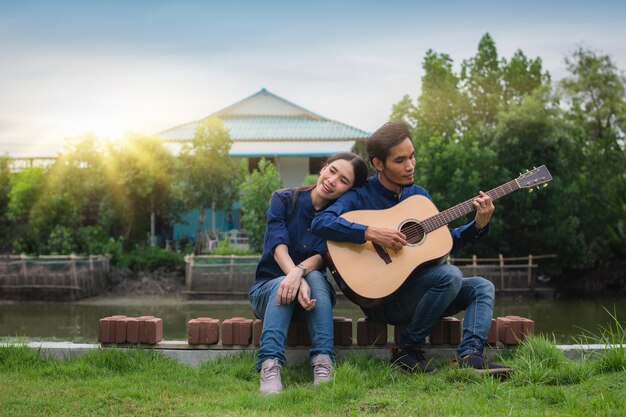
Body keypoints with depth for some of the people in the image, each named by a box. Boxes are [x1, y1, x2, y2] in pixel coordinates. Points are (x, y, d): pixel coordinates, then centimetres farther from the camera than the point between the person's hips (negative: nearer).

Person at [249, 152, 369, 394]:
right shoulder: (283, 200, -4)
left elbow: (321, 256, -17)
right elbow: (279, 247, -18)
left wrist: (300, 273, -40)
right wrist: (296, 279, -38)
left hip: (314, 286, 1)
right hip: (268, 287, -1)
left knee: (314, 277, -33)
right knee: (283, 286, -35)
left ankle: (323, 364, -47)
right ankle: (270, 366, -53)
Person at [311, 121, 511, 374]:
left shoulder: (418, 195, 11)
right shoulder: (361, 196, -9)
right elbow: (320, 223, -26)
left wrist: (478, 225, -1)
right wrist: (372, 233, -33)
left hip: (418, 291, 8)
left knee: (482, 288, -4)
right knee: (450, 275, -26)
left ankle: (469, 355, -24)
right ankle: (408, 351, -15)